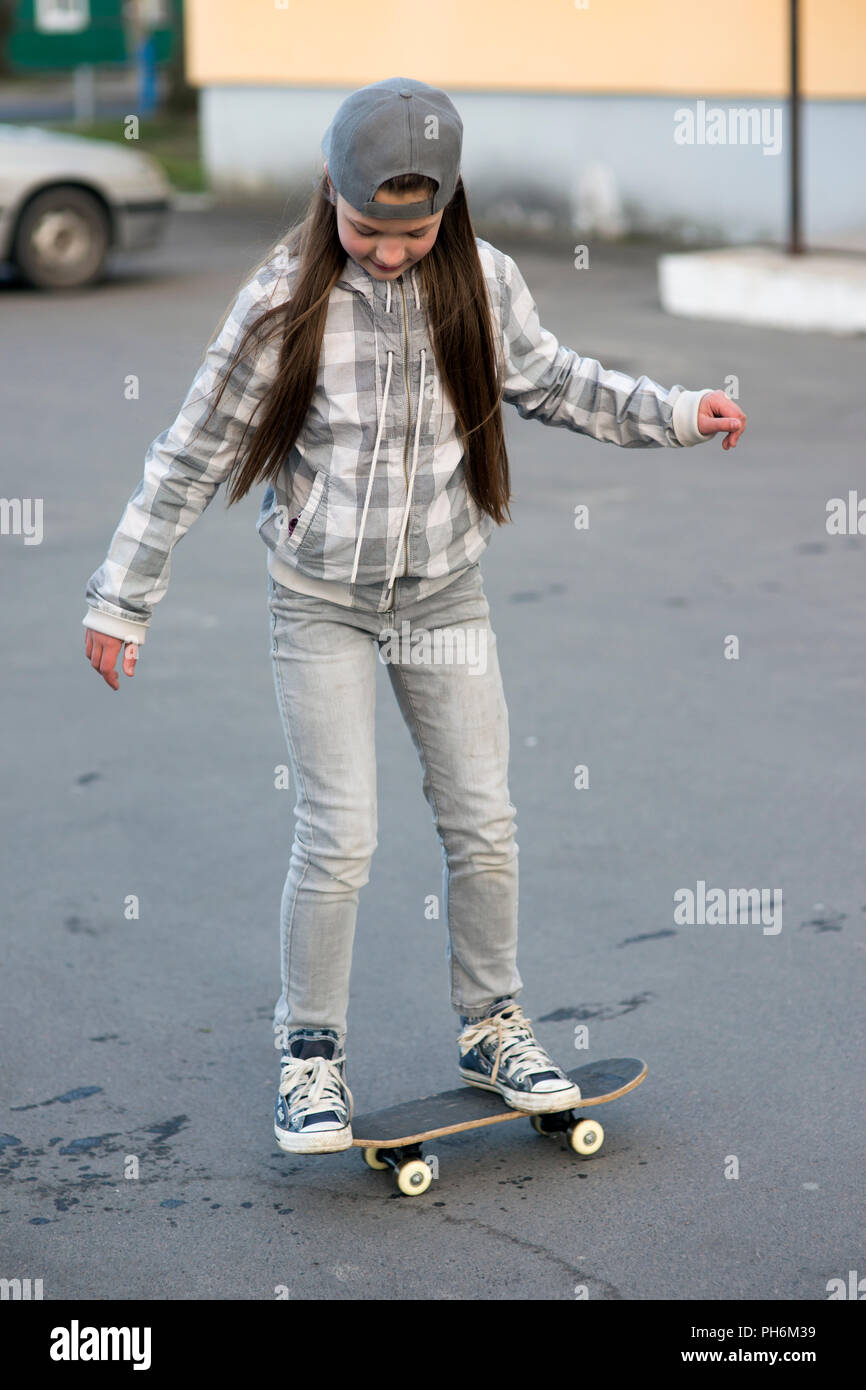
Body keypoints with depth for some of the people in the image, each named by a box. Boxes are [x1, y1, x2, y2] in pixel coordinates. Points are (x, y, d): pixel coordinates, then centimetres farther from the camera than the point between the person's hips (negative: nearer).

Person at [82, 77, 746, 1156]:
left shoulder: (482, 282, -6)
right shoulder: (286, 298, -14)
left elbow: (547, 381, 14)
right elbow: (193, 454, -7)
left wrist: (674, 413, 6)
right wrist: (123, 597, -5)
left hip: (445, 593, 3)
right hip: (320, 605, -3)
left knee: (482, 824, 6)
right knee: (338, 839, -6)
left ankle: (491, 1025, 26)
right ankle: (310, 1053, 12)